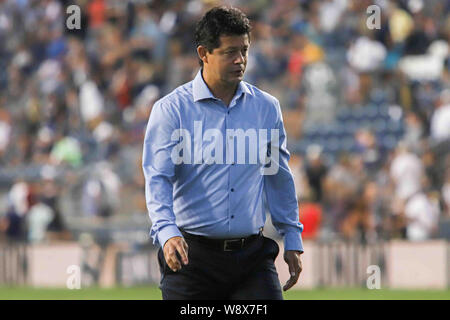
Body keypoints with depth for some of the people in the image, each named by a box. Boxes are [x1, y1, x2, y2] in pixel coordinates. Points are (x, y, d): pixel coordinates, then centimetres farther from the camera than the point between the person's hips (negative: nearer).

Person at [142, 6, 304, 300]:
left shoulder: (266, 108, 9)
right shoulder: (171, 109, -4)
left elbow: (280, 178, 18)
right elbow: (157, 179, -12)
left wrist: (292, 239, 17)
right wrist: (167, 232, -29)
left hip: (252, 254, 3)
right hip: (192, 255, -3)